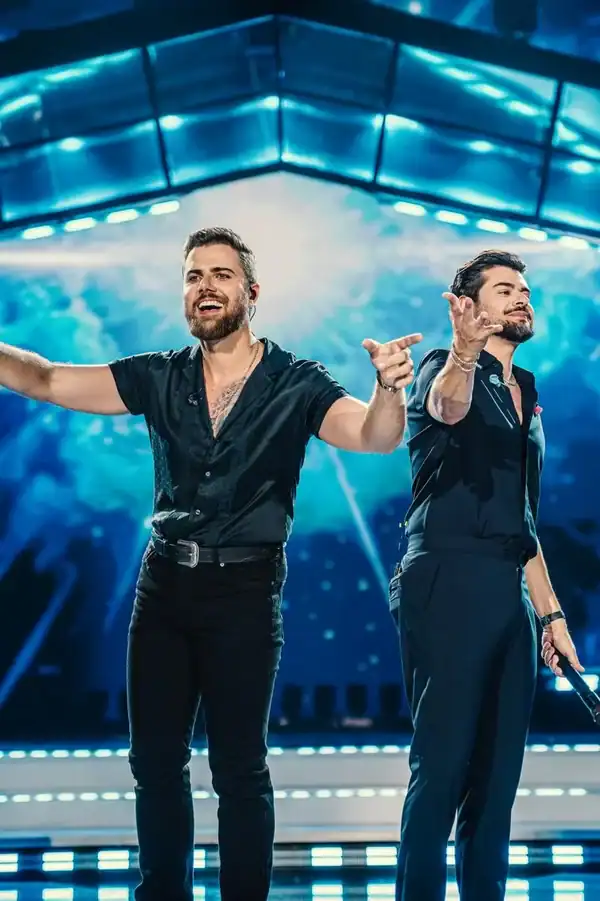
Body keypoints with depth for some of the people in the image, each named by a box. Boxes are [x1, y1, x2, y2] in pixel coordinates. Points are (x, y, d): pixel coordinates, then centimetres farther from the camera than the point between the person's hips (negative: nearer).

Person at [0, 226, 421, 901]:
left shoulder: (294, 385, -7)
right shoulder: (158, 379, 3)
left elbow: (374, 437, -21)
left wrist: (389, 389, -42)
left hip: (245, 590, -4)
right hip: (164, 584, 4)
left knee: (239, 764, 4)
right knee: (154, 757, 11)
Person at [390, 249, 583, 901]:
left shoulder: (524, 395, 20)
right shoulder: (446, 369, -2)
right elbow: (447, 407, -29)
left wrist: (551, 611, 20)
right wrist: (464, 355, -51)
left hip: (510, 593, 8)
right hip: (448, 585, -8)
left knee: (499, 770, 9)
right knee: (442, 766, -8)